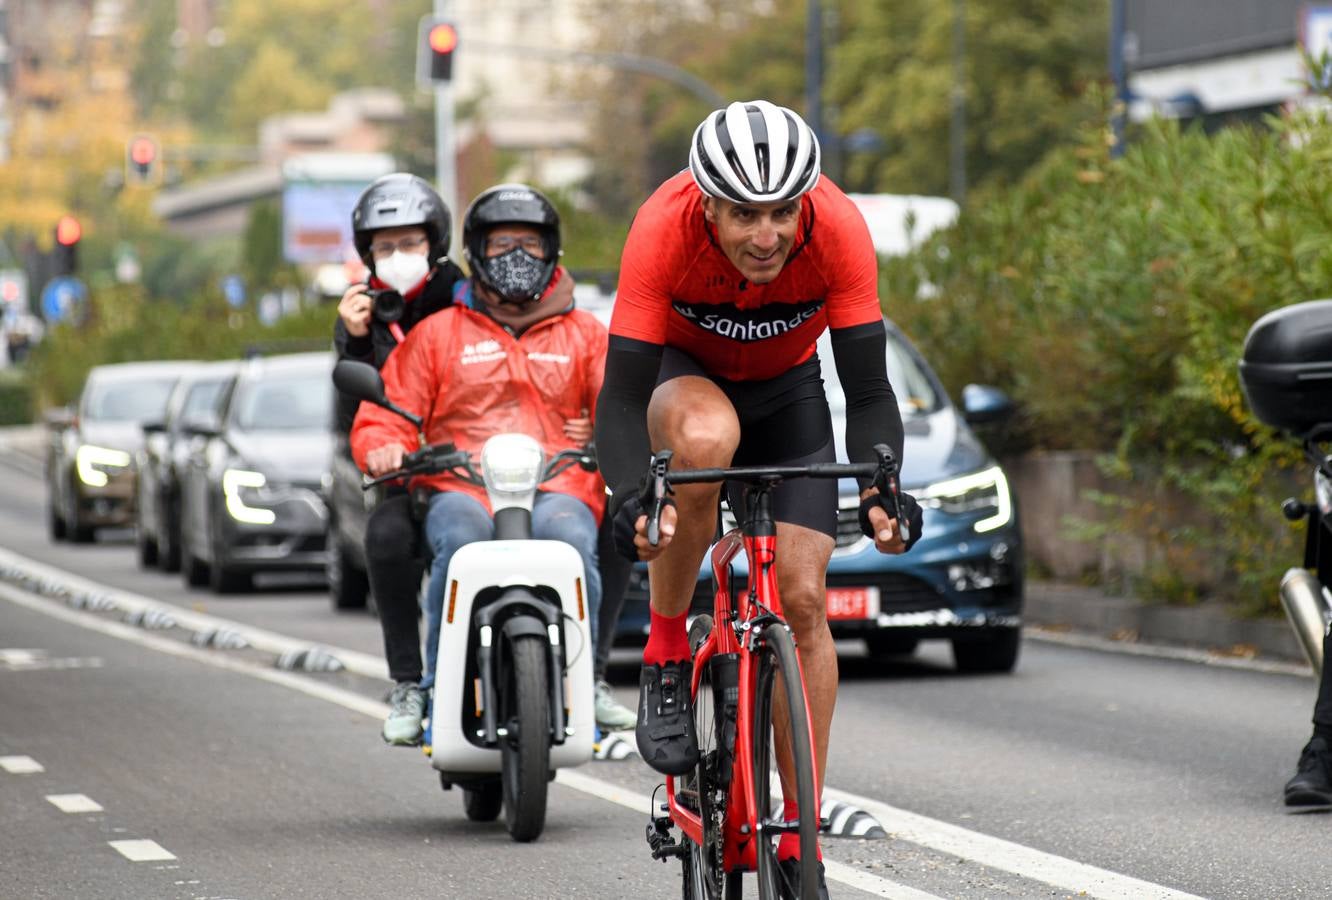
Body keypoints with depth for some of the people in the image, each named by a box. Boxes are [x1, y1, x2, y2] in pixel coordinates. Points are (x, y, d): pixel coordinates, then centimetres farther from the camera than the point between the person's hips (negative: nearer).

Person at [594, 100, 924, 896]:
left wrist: (882, 490, -46)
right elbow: (623, 394, -34)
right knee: (706, 437, -39)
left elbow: (868, 389, -29)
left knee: (803, 600, -10)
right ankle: (666, 657, -19)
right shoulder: (666, 228, -35)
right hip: (681, 373, -2)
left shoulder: (839, 231, -32)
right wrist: (631, 497, -51)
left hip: (787, 389, 2)